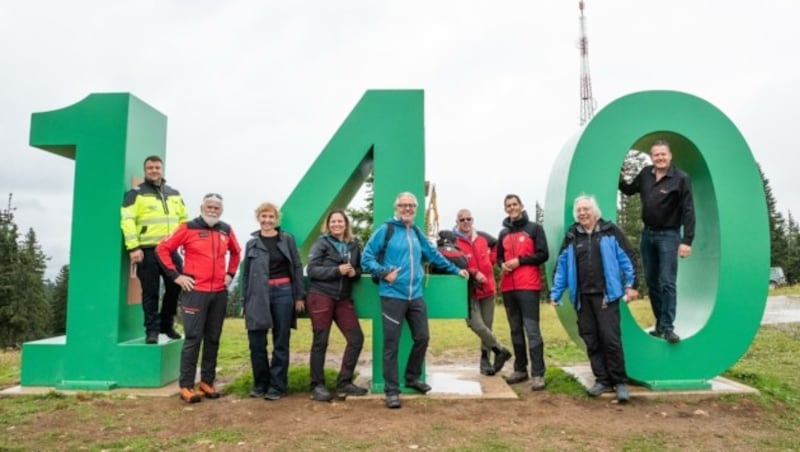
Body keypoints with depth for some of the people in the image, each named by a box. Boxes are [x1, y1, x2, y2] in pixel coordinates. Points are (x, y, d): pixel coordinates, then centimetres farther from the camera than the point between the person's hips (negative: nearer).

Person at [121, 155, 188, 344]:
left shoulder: (174, 194, 17)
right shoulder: (136, 193, 0)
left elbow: (184, 219, 22)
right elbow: (127, 221, -9)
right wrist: (133, 247, -17)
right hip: (148, 251, -5)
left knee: (176, 287, 5)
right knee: (150, 291, 0)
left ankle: (167, 324, 22)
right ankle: (152, 329, 10)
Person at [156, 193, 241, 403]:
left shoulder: (226, 230, 9)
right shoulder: (189, 228, -4)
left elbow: (236, 252, 25)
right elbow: (162, 248, -3)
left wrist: (230, 274, 13)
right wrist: (176, 275, -7)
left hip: (219, 293, 5)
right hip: (195, 292, -4)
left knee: (213, 339, 9)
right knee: (193, 338, -5)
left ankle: (207, 382, 19)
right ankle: (186, 385, 4)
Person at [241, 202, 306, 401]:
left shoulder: (288, 239, 4)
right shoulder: (251, 243, 9)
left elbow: (297, 268, 4)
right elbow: (245, 274, 10)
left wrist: (299, 296, -1)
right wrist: (246, 301, 5)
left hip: (283, 293, -1)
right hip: (258, 296, 2)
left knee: (281, 342, 4)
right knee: (256, 342, 3)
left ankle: (277, 385, 14)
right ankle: (260, 383, 21)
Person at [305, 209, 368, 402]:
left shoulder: (354, 245, 10)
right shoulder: (322, 243, -2)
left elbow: (358, 269, 18)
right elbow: (311, 270, -10)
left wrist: (354, 272, -6)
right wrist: (337, 270, -18)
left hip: (343, 298, 5)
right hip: (321, 296, -5)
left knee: (356, 338, 1)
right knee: (320, 341, 1)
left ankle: (344, 383, 13)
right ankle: (317, 386, 13)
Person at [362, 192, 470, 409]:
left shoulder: (416, 232, 16)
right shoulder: (386, 230, -4)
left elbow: (433, 255, 26)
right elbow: (367, 257, -5)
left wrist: (455, 269, 29)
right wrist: (383, 273, -17)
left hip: (415, 296, 7)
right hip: (392, 296, -6)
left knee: (422, 337, 13)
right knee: (391, 344, -1)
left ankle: (412, 377, 34)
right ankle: (391, 390, 10)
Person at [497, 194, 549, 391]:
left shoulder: (534, 228, 2)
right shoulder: (504, 233, 17)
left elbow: (543, 255, -6)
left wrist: (519, 261, -14)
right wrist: (502, 264, -1)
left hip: (528, 286, -6)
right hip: (508, 287, 6)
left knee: (532, 329, -10)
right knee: (515, 330, 11)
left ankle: (538, 374, -8)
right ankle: (520, 369, 20)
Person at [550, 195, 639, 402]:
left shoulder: (610, 231, 1)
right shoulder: (571, 236, 10)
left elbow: (626, 258, 0)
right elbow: (562, 266, 9)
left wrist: (631, 285, -6)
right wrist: (555, 293, 7)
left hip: (606, 294, -4)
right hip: (582, 297, 4)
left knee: (611, 338, -6)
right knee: (591, 341, 7)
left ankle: (620, 381, 8)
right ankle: (602, 380, 19)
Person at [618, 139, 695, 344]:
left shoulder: (681, 178, -12)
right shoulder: (646, 173, 3)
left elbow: (688, 211, -14)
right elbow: (629, 190, 21)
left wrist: (687, 241, -20)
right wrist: (617, 177, 3)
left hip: (668, 235, -5)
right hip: (647, 234, 6)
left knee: (667, 282, -6)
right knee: (651, 281, 10)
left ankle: (668, 327, -1)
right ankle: (660, 323, 20)